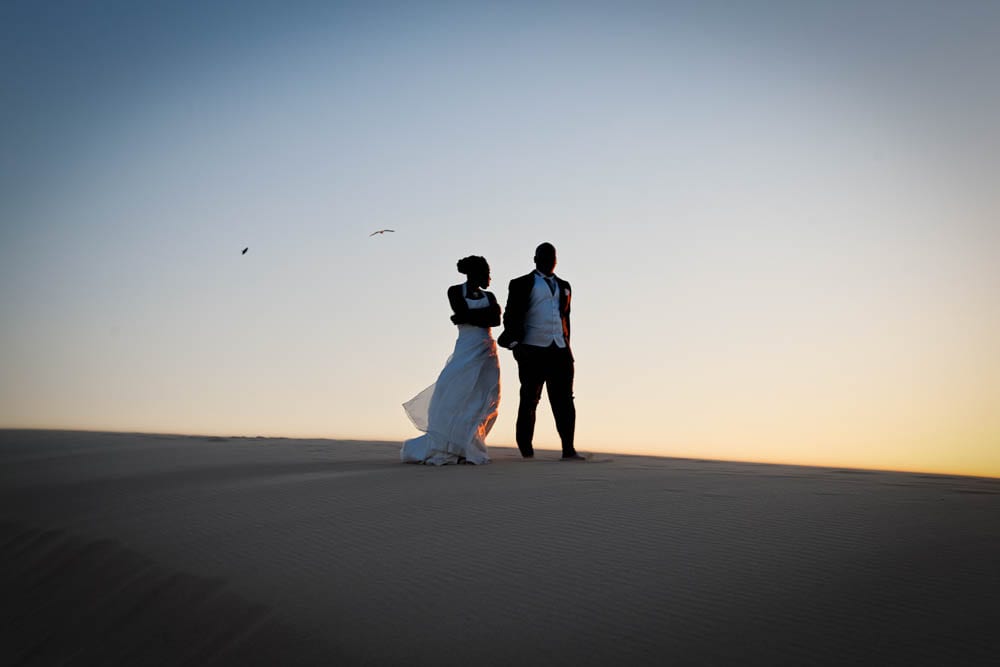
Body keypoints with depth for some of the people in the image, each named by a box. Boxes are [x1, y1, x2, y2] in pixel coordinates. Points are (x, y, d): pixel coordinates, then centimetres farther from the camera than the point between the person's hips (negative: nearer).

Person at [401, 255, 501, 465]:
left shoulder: (489, 296, 17)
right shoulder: (455, 291, 6)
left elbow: (495, 320, -1)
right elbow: (463, 313, -10)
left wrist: (468, 317, -6)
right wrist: (487, 312, -4)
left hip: (487, 353, 4)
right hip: (465, 350, -4)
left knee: (482, 401, -3)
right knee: (453, 396, -14)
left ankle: (468, 448, 2)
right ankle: (444, 449, -7)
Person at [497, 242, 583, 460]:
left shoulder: (564, 286, 20)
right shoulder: (522, 284, 5)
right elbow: (511, 316, -1)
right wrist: (514, 343, -12)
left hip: (560, 351, 4)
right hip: (533, 351, -4)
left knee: (564, 400, -2)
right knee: (529, 400, 3)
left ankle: (568, 450, -3)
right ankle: (526, 450, 14)